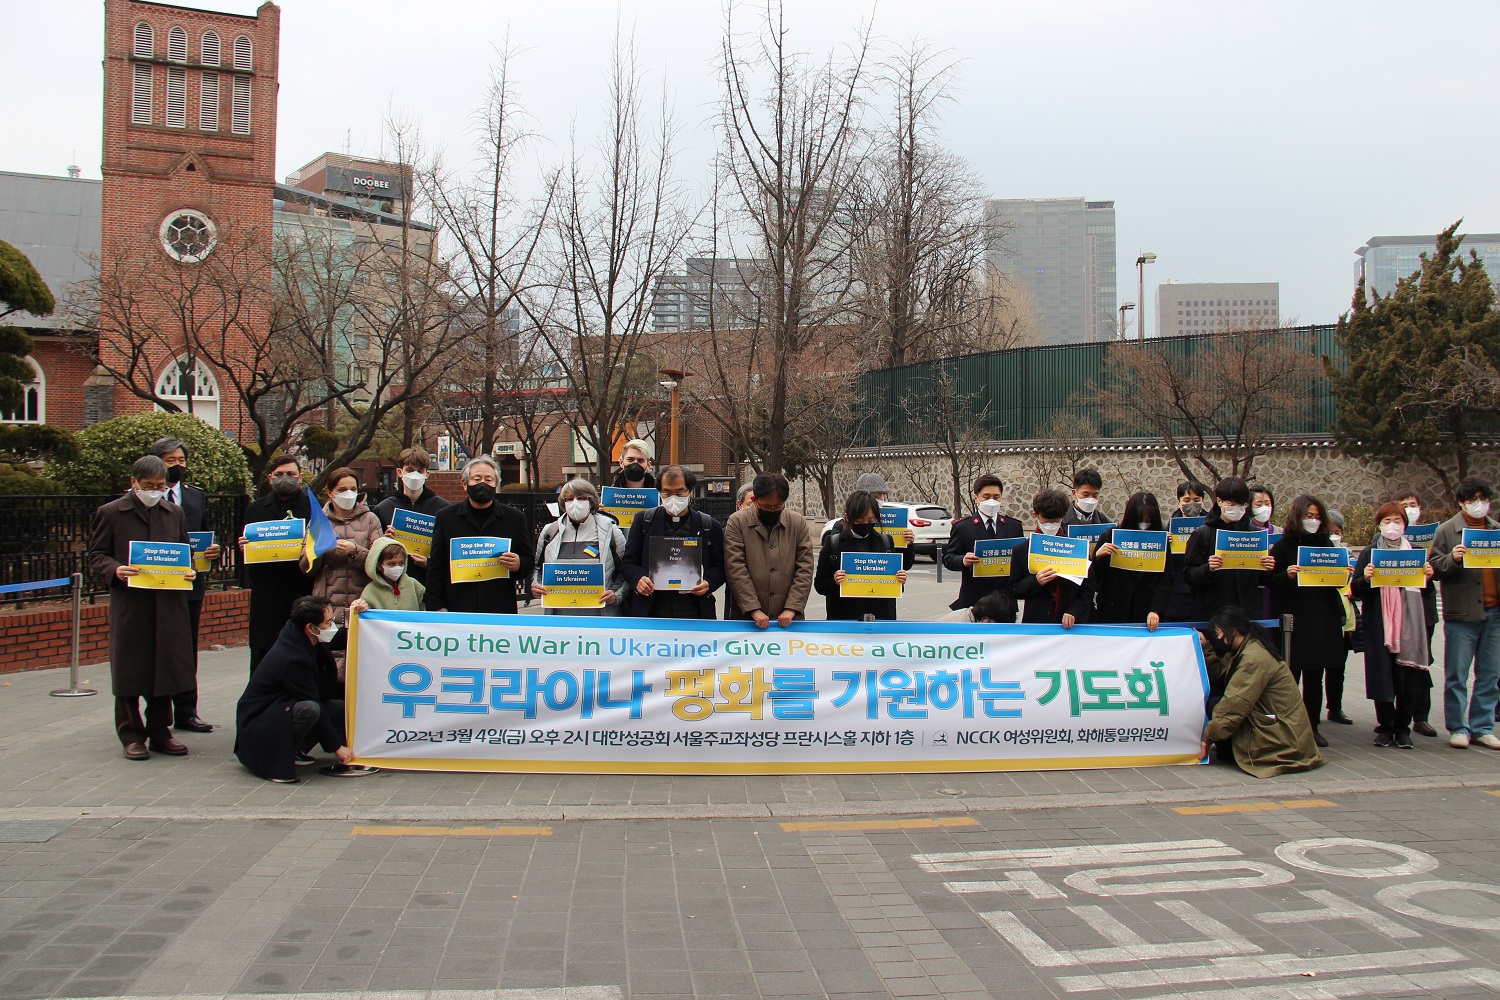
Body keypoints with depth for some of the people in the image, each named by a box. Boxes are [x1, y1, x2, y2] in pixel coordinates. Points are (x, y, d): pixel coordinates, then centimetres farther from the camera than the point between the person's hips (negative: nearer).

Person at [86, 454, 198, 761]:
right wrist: (115, 570, -17)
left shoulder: (174, 512, 14)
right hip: (129, 605, -3)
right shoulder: (111, 513, 3)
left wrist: (188, 570, 0)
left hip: (168, 605, 3)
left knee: (166, 671, 6)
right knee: (129, 673, 3)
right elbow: (97, 555, 3)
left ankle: (160, 733, 17)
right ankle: (132, 736, 13)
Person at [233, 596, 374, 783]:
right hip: (259, 727, -10)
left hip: (281, 708, 10)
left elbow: (342, 640, 18)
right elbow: (314, 705, -23)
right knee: (310, 709, -35)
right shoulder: (292, 660, -29)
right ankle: (277, 761, -16)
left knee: (340, 708, 1)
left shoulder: (296, 635, -3)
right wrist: (337, 747, -16)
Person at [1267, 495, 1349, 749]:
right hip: (1293, 620, -4)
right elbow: (1271, 581, -4)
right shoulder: (1282, 546, -2)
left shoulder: (1325, 544, 11)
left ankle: (1313, 726, 16)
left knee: (1315, 677, 8)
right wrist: (1287, 575, -23)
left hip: (1322, 620, 4)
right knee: (1290, 676, 0)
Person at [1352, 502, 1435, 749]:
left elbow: (1425, 588, 17)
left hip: (1410, 623, 2)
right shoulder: (1370, 552, 6)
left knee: (1408, 676, -1)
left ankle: (1402, 728, 11)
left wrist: (1428, 576, -3)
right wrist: (1364, 578, -18)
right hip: (1379, 624, -2)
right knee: (1382, 675, -1)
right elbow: (1356, 591, 2)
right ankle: (1385, 727, 11)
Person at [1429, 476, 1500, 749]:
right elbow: (1434, 568, -4)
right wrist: (1452, 559, -21)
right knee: (1456, 676, 0)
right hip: (1462, 614, -4)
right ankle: (1458, 728, 10)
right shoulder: (1447, 530, 1)